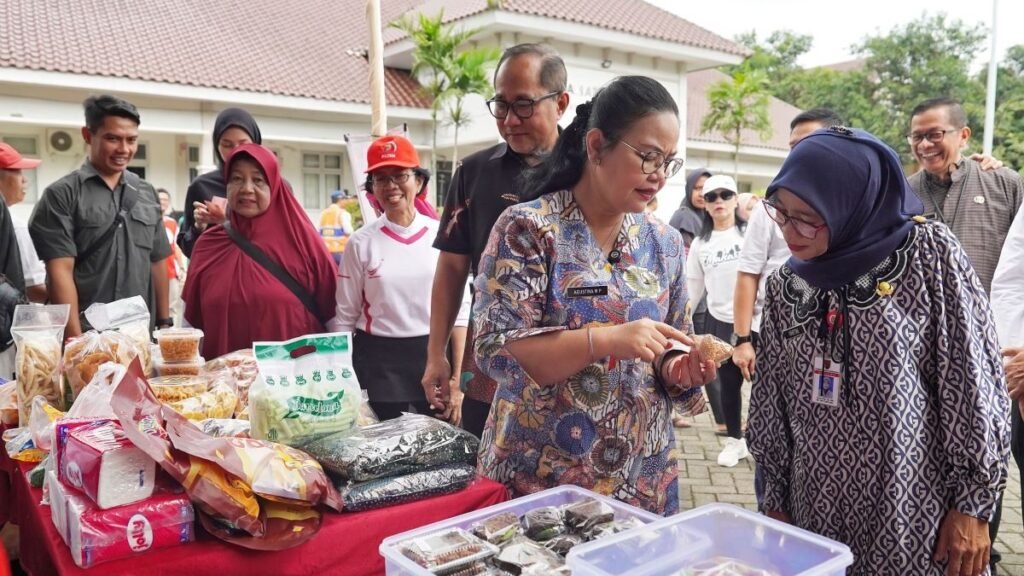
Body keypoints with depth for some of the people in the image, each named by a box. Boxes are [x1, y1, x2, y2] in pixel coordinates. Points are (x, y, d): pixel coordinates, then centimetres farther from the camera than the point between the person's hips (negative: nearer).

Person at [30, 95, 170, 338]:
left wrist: (164, 323, 7)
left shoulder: (147, 193, 9)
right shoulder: (62, 195, -5)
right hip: (87, 337, -4)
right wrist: (76, 341, -17)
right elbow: (60, 272, -11)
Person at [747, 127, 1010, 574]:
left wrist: (973, 505, -8)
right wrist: (775, 499, 10)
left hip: (916, 520, -3)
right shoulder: (785, 286, 2)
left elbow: (974, 384, -8)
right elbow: (771, 404, 8)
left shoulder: (929, 254, -9)